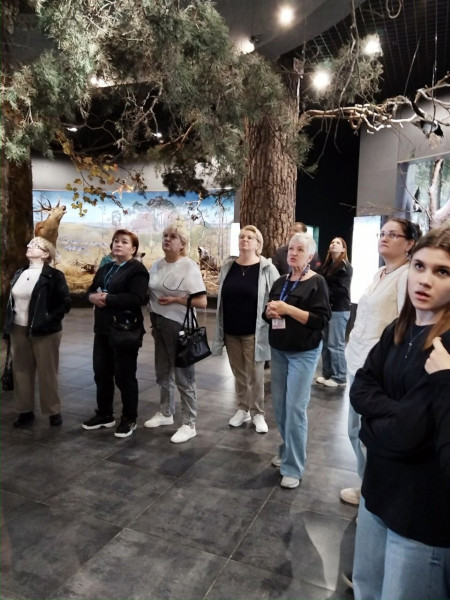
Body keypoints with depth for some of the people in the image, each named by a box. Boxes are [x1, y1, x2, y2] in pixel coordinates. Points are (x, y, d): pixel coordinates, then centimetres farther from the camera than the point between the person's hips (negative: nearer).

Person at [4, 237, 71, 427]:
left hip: (44, 332, -6)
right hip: (18, 331, 6)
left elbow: (65, 303, -11)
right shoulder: (19, 274, 12)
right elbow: (11, 301, 15)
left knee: (47, 373, 3)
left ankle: (53, 411, 17)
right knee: (21, 372, 11)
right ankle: (25, 411, 24)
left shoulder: (54, 276, -7)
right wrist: (8, 325, 8)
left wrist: (48, 321, -18)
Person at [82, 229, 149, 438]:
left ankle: (129, 419, 19)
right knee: (101, 373, 15)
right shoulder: (105, 268, 18)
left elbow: (135, 298, -23)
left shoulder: (137, 269, -10)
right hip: (102, 328, 8)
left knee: (125, 376, 3)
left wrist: (106, 298, -20)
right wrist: (93, 296, -10)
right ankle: (104, 414, 32)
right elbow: (90, 290, 14)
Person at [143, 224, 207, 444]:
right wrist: (153, 321, 13)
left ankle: (189, 425, 15)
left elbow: (202, 302, -18)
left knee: (183, 377, 2)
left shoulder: (189, 266, -14)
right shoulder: (156, 265, 8)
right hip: (159, 325, 7)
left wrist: (175, 299, -20)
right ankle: (165, 413, 37)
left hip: (179, 327, -7)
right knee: (163, 373, 19)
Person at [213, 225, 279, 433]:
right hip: (231, 331, 4)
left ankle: (257, 413, 23)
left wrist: (270, 328, -12)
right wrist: (220, 329, 11)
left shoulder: (267, 269, -7)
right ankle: (243, 409, 32)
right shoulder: (228, 266, 5)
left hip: (254, 332, -4)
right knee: (239, 373, 15)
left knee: (255, 374, 6)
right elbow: (221, 298, 12)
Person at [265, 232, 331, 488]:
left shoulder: (317, 282, -8)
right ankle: (287, 450, 31)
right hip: (279, 350, 6)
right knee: (280, 404, 12)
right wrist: (271, 312, -7)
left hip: (304, 353, -6)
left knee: (295, 407, -6)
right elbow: (269, 314, 17)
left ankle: (293, 467, 6)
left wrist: (287, 309, -22)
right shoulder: (280, 282, 11)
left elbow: (321, 319, -17)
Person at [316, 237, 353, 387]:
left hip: (339, 310, -6)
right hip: (327, 309, 6)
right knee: (325, 344, 8)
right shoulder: (327, 265, 14)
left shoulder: (345, 267, -5)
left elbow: (342, 290, -14)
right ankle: (327, 374, 19)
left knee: (335, 345, -3)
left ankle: (339, 377, 8)